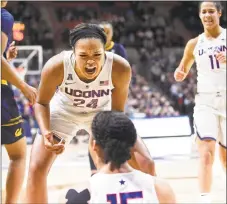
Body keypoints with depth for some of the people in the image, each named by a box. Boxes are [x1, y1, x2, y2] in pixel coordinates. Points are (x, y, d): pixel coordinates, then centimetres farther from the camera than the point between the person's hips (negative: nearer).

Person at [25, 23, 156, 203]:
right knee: (37, 169, -14)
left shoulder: (120, 68, -35)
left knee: (146, 165, -7)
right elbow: (42, 102, -16)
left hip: (103, 112, 1)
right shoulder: (56, 67, -37)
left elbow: (117, 111, -17)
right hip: (64, 111, -1)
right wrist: (46, 133, -33)